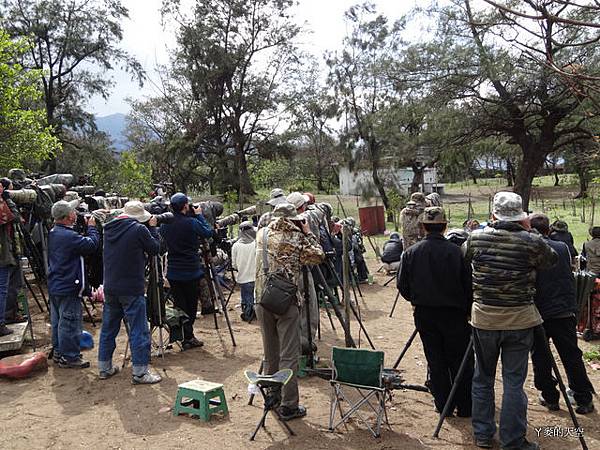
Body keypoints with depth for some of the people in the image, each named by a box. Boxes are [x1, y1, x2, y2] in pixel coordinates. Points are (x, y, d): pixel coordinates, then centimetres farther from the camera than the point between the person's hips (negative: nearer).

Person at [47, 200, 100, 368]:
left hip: (54, 286, 10)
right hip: (68, 288, -10)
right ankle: (69, 357, 9)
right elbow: (92, 244, -19)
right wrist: (92, 227, -5)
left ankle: (58, 351, 32)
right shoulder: (69, 236, -25)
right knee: (70, 323, 0)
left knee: (57, 321, 19)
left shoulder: (53, 233, 6)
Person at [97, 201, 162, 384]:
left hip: (110, 288, 7)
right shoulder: (139, 229, -14)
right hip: (131, 289, -7)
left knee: (108, 327, 17)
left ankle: (104, 367, 27)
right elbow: (155, 248, -2)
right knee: (139, 331, 0)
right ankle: (139, 372, 3)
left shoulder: (109, 228, 7)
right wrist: (152, 228, 8)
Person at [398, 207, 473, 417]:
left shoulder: (411, 253, -6)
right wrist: (468, 310, 7)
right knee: (460, 361, 10)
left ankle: (443, 405, 20)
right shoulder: (456, 251, -14)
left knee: (435, 362, 12)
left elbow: (402, 285, -1)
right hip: (454, 313, -2)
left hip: (424, 314, 2)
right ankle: (465, 406, 18)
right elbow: (468, 284, -8)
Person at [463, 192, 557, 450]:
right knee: (514, 382, 6)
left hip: (483, 319, 2)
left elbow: (464, 256, 16)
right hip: (519, 321, -2)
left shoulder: (476, 238, -5)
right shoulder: (531, 242, -11)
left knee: (482, 378, 15)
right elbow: (551, 261, 8)